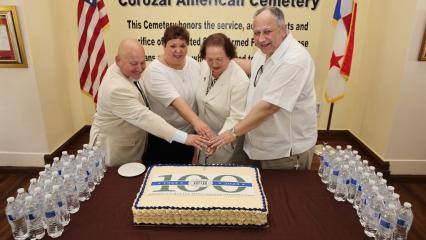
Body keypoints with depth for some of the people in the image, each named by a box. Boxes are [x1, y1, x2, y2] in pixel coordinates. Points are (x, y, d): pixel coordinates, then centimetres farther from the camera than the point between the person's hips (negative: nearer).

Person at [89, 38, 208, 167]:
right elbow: (144, 117, -39)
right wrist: (185, 138, -42)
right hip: (115, 148, -8)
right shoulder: (116, 88, -33)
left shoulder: (127, 71, -4)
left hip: (130, 143, 8)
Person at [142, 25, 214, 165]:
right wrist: (196, 121, -44)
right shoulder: (155, 71, -19)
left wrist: (199, 125, 1)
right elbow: (176, 101, -31)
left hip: (189, 134, 5)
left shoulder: (194, 64, -1)